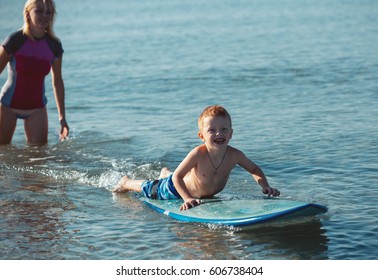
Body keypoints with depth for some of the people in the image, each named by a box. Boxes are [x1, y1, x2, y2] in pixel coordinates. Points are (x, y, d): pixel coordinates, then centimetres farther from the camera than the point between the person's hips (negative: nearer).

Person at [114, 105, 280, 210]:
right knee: (149, 190, 20)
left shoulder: (234, 155, -32)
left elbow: (254, 169, -14)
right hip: (178, 189, -5)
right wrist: (188, 198, -51)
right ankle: (127, 182, 49)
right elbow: (177, 177, -38)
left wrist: (265, 186, -31)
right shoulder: (198, 154, -44)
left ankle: (166, 174, 70)